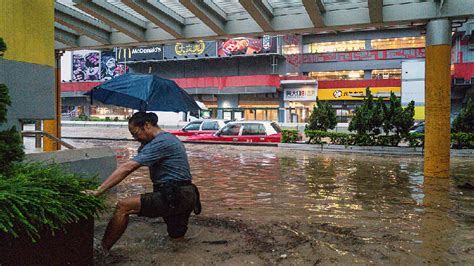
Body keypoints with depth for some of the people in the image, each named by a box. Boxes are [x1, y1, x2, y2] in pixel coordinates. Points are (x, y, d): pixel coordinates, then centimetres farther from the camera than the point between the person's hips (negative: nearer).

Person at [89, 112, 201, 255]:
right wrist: (143, 147, 3)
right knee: (176, 235, 29)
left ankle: (102, 249, -6)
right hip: (184, 196, 10)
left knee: (123, 206, -14)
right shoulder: (169, 138, 15)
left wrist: (98, 191, -21)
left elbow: (127, 168, -21)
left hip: (174, 197, -10)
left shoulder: (160, 142, -16)